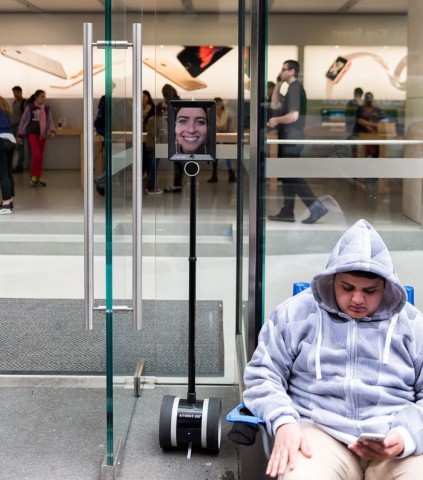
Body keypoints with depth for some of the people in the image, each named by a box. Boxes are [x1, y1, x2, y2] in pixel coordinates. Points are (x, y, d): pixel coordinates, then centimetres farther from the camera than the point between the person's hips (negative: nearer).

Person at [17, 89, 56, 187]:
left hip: (42, 135, 4)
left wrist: (52, 131, -15)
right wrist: (20, 135, 2)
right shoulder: (30, 107, -3)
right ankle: (34, 176, 0)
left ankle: (39, 177, 16)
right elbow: (23, 121, 1)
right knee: (36, 155, -15)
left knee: (41, 157, 7)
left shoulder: (47, 109, 8)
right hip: (32, 133, -4)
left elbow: (50, 121, 5)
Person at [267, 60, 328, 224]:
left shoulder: (295, 88, -13)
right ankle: (287, 212, 14)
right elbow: (275, 105, 24)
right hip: (289, 139, 10)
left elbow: (293, 116, -24)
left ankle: (315, 206, -10)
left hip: (292, 139, -10)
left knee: (291, 176, -8)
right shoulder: (294, 88, 18)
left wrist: (276, 120, -9)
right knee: (287, 176, 11)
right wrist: (278, 84, 16)